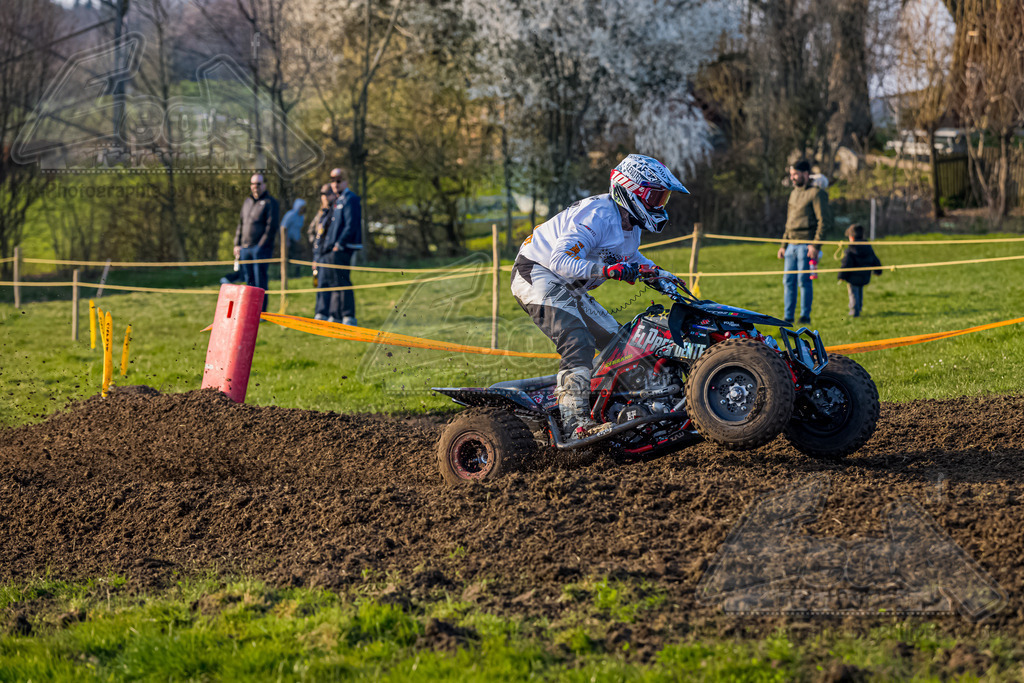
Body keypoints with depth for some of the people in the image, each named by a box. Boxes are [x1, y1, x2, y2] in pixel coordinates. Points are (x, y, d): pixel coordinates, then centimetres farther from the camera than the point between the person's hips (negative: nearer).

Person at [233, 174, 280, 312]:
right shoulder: (247, 202, 19)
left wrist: (261, 246, -14)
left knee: (260, 281, -7)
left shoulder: (270, 202, -2)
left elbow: (272, 226, -9)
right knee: (249, 280, 8)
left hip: (261, 248, -6)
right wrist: (237, 244, 13)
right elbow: (241, 224, 23)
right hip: (245, 248, 6)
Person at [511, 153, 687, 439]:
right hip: (537, 274, -11)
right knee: (578, 342, -28)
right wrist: (605, 269, -43)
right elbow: (560, 259, -33)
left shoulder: (630, 223, 8)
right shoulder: (598, 215, -24)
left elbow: (631, 258, 30)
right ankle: (576, 421, -37)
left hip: (568, 287, 11)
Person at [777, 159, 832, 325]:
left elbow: (824, 221, -10)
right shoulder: (794, 193, 20)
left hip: (806, 245, -7)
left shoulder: (816, 193, -5)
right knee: (788, 280, 3)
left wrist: (815, 245, -18)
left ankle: (805, 316, -1)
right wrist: (784, 245, 19)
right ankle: (788, 317, 6)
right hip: (792, 244, 7)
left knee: (804, 280, -7)